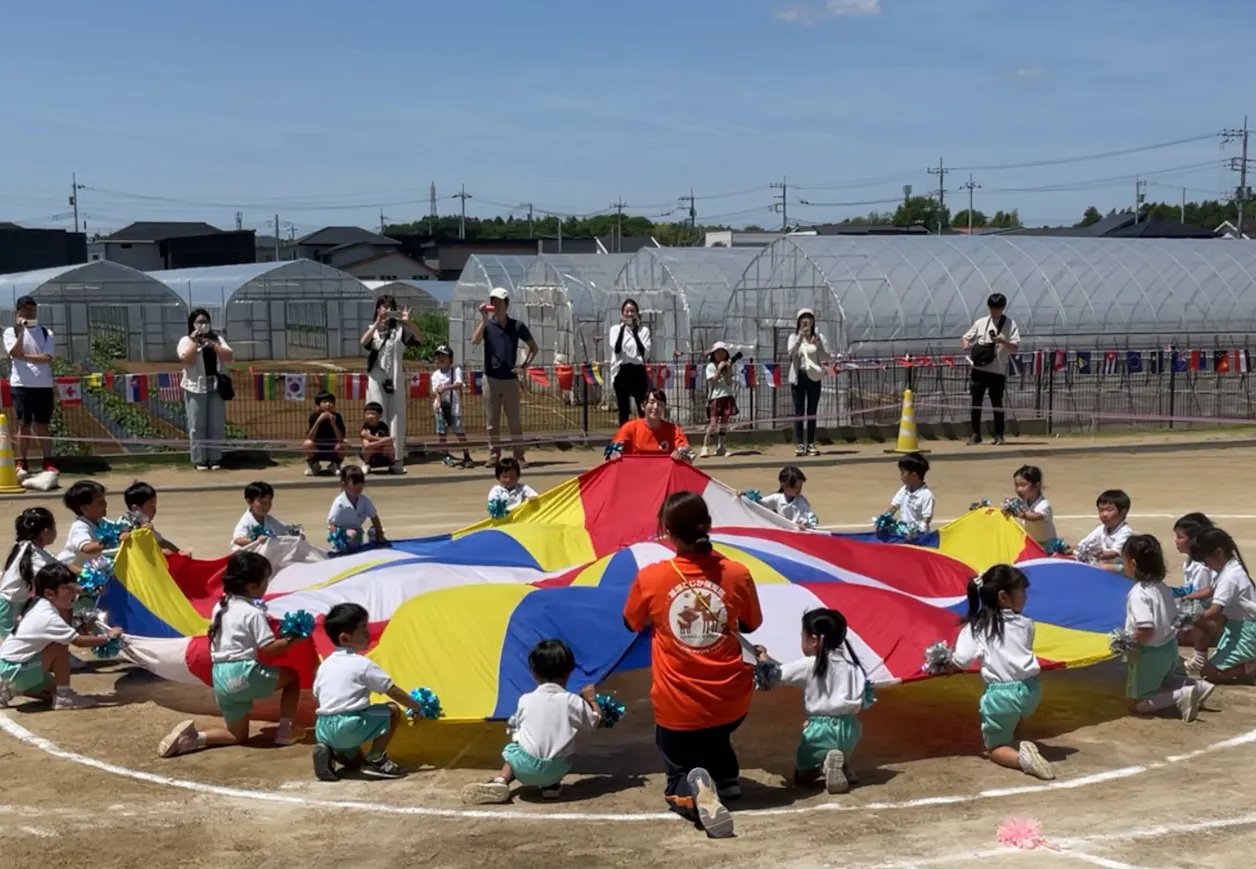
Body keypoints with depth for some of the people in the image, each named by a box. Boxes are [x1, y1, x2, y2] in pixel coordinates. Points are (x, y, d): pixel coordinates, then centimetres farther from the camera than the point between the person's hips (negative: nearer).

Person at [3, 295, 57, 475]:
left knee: (42, 425, 5)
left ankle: (48, 463, 7)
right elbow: (15, 353, -12)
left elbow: (47, 358, -5)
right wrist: (21, 332, -19)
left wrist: (24, 356, -10)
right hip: (21, 385, -1)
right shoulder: (11, 332, 4)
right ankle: (21, 464, 4)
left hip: (43, 385, 1)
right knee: (24, 425, 0)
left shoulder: (46, 332, 7)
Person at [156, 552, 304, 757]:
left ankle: (193, 736, -4)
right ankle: (286, 730, 9)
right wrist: (292, 639, -1)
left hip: (221, 679, 7)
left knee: (238, 735, 19)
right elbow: (269, 649, -14)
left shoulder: (220, 607, 13)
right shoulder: (253, 613, -9)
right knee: (291, 675, 16)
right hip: (244, 675, -7)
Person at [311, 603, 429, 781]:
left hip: (323, 729, 8)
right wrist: (416, 707, 12)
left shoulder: (325, 664, 16)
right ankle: (376, 759, 4)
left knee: (354, 760, 31)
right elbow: (394, 692, -2)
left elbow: (317, 698, 23)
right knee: (392, 711, 5)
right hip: (349, 726, -8)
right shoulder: (362, 664, -5)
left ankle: (329, 751, 3)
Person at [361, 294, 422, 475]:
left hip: (396, 378, 1)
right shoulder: (372, 329, 6)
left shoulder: (400, 328, 5)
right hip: (376, 379, -1)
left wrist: (408, 322, -22)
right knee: (377, 418, -1)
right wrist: (378, 323, -27)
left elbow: (419, 338, -9)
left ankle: (397, 459, 2)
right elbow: (364, 341, -16)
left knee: (396, 418, 1)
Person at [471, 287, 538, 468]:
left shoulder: (517, 326, 3)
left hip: (510, 379, 0)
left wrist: (525, 365, 0)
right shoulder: (486, 324, 2)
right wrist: (484, 318, -20)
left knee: (515, 420, 2)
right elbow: (475, 340, -17)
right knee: (491, 421, 5)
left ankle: (519, 456, 7)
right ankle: (494, 455, 13)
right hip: (491, 379, 1)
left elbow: (534, 347, 12)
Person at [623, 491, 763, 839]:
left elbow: (633, 624, 6)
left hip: (678, 708, -3)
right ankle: (726, 779, 17)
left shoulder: (650, 578, -13)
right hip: (732, 702, 3)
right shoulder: (737, 574, -9)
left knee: (678, 782, 17)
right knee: (713, 736, 39)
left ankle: (694, 788, -15)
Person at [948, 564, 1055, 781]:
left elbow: (962, 661, -11)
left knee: (994, 748, 13)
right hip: (1030, 690, 4)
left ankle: (1021, 757, -17)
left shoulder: (976, 627, -2)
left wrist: (948, 658, 10)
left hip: (1000, 695, -4)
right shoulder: (1025, 624, 6)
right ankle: (1016, 744, 19)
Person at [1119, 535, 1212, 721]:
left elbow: (1146, 631, -33)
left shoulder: (1138, 593, -25)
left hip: (1149, 654, -8)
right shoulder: (1162, 587, 2)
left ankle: (1181, 696, -13)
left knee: (1138, 704, 6)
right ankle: (1197, 686, 13)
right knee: (1162, 680, 37)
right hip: (1169, 647, 8)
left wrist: (1125, 642, -18)